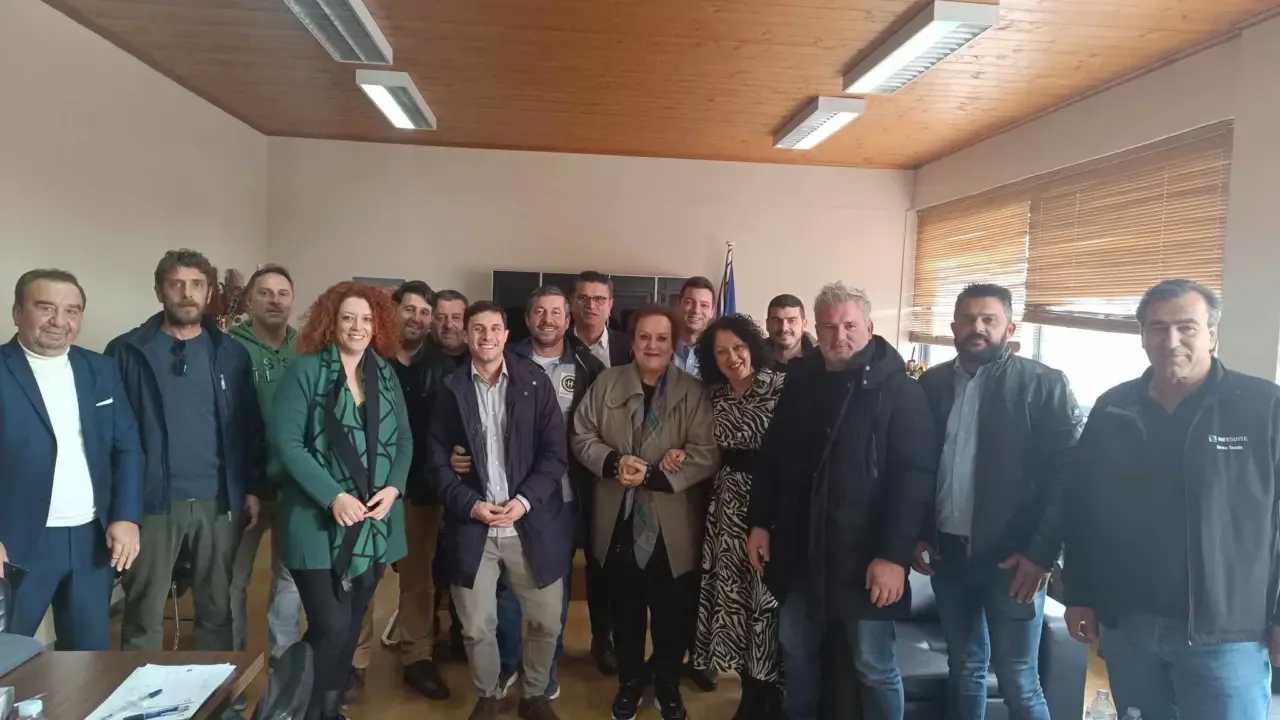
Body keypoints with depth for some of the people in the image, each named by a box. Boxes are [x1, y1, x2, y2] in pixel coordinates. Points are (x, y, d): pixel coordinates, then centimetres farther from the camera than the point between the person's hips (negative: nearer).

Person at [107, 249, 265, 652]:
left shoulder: (232, 354, 6)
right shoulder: (127, 351, -1)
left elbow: (250, 426, 7)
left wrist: (254, 488, 4)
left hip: (219, 502, 2)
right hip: (151, 501, -2)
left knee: (218, 609, 12)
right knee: (144, 615, 8)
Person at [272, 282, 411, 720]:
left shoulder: (386, 373, 8)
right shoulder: (305, 370, -5)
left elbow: (404, 439, 9)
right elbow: (286, 442, -11)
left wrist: (393, 488, -9)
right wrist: (334, 496, -18)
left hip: (375, 523, 5)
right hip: (321, 523, -4)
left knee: (352, 626, 14)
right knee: (330, 627, -8)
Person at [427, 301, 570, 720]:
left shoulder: (534, 381, -1)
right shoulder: (452, 388, 2)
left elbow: (556, 453, -3)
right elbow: (436, 459, 1)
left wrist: (524, 501, -14)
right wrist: (470, 504, -12)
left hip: (531, 524, 0)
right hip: (472, 527, 0)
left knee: (547, 622, 8)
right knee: (477, 627, 9)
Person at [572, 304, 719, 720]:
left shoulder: (693, 392, -5)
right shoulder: (607, 383, 3)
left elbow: (707, 455, -13)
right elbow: (582, 437, 2)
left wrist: (651, 475, -20)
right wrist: (614, 462, -17)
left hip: (672, 526, -2)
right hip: (621, 521, 2)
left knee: (672, 614, 11)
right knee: (626, 611, 18)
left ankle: (668, 687, 35)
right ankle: (629, 683, 39)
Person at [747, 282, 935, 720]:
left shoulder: (900, 391, -10)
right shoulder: (800, 382, 6)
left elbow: (914, 478, -16)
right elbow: (771, 458, 11)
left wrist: (894, 555, -20)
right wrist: (759, 523, 7)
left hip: (864, 556, -5)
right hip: (801, 551, 5)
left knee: (874, 666, 9)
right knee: (796, 650, 18)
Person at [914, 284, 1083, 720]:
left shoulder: (1043, 385, -6)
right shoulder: (932, 383, 6)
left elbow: (1067, 472, -10)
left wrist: (1043, 553, -14)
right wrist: (918, 534, 4)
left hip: (1012, 556, -4)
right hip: (947, 552, 4)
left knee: (1018, 683, 4)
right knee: (963, 669, 17)